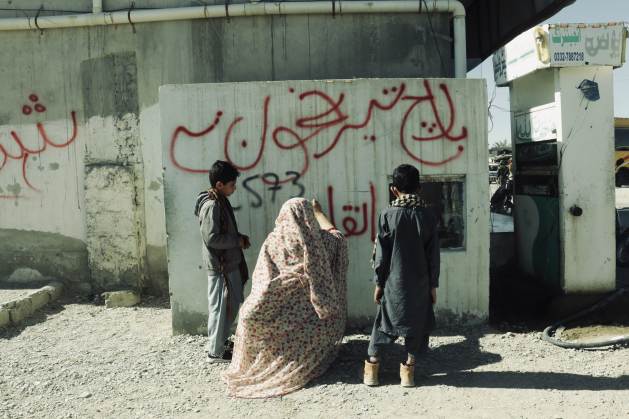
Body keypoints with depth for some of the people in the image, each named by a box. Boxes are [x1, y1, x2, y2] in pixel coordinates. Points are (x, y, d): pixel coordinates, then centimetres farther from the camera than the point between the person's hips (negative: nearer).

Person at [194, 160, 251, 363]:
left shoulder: (221, 201, 10)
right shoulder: (212, 205, -20)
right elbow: (212, 238, -25)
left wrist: (239, 238, 6)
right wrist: (238, 241, -15)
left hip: (229, 263, 10)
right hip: (220, 265, -10)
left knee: (232, 303, 19)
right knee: (220, 307, 1)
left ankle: (219, 339, 35)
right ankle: (215, 351, 15)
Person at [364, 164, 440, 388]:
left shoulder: (387, 215, -9)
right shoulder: (428, 216, -4)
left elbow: (381, 253, -7)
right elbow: (433, 254, -1)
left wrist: (378, 282, 2)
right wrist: (433, 284, 7)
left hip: (394, 281, -1)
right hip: (420, 283, 1)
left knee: (384, 321, 13)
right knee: (417, 324, 12)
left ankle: (372, 364, 18)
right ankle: (408, 369, 17)